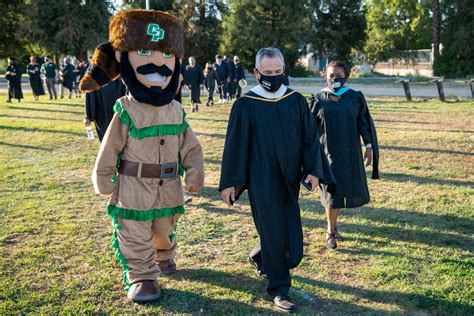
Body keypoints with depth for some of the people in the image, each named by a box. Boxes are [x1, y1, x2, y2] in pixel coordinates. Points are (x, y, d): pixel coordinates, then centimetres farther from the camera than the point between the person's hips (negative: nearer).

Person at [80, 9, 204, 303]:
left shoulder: (176, 111, -2)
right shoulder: (126, 112, -14)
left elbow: (190, 147, 5)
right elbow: (109, 150, -6)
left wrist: (195, 175, -2)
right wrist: (104, 181, 0)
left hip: (169, 188, 4)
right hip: (134, 189, -4)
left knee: (165, 229, 23)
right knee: (136, 236, 4)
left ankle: (164, 257, 49)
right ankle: (142, 277, 19)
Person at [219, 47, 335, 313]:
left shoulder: (297, 101, 2)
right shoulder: (245, 106, -7)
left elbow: (311, 138, 4)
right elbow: (235, 145, -5)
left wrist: (313, 170, -7)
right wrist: (229, 182, -4)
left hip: (289, 179, 5)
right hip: (262, 181, -4)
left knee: (289, 230, 15)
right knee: (273, 233, 0)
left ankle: (259, 258, 45)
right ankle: (279, 289, 16)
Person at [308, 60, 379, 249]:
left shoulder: (355, 97, 1)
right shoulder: (318, 100, -1)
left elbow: (364, 123, 2)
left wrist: (369, 147, -4)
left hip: (350, 153, 2)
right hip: (327, 152, -2)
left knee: (342, 190, 12)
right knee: (332, 191, -1)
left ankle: (333, 225, 32)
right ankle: (330, 232, 13)